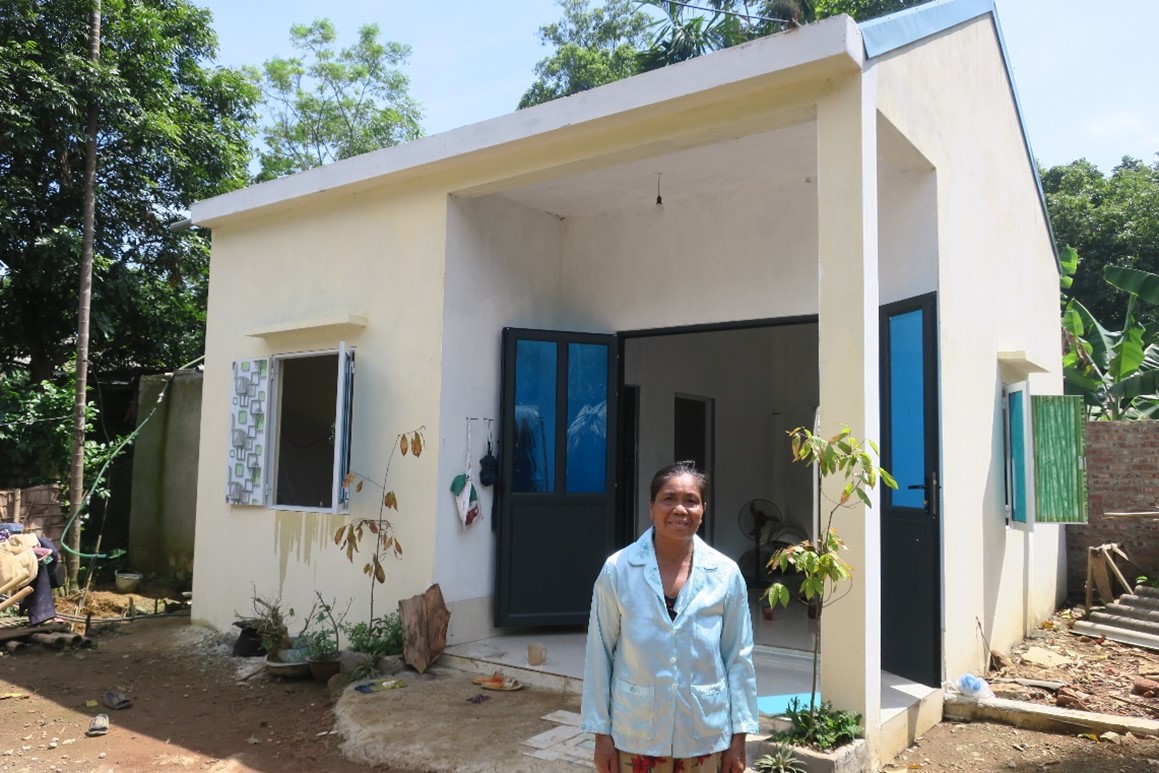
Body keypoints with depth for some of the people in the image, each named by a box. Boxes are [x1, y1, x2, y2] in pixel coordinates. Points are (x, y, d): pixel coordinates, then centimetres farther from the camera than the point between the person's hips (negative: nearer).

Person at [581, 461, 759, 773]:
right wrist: (601, 732, -2)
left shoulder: (726, 574, -5)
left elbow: (739, 658, 1)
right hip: (636, 736, -1)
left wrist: (739, 737, 1)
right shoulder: (617, 570, -9)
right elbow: (599, 655, -3)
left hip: (705, 737, 1)